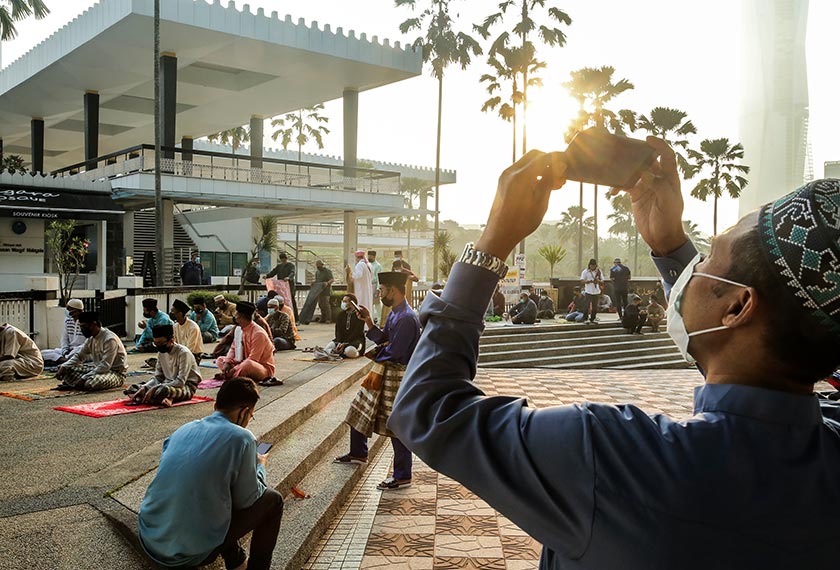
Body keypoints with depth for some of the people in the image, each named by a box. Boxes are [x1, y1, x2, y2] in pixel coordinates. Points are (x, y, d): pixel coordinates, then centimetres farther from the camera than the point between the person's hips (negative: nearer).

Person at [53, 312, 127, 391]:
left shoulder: (110, 339, -22)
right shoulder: (91, 338, 4)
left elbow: (105, 366, -27)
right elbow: (79, 356, 14)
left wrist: (84, 378, -28)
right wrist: (63, 367, -3)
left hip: (115, 373, -8)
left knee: (90, 383, -34)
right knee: (67, 368, 1)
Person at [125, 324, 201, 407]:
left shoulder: (183, 353, -18)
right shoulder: (161, 353, 5)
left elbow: (180, 382, -25)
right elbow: (158, 378, 7)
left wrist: (154, 389, -30)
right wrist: (143, 388, -13)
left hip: (186, 387, -8)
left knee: (163, 390, -41)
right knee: (133, 388, -5)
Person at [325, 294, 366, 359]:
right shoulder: (340, 315, 14)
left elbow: (357, 332, -11)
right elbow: (338, 331, 5)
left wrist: (345, 344, -21)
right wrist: (339, 343, -16)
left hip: (355, 340, -4)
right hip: (342, 339, 5)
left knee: (349, 351, -39)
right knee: (326, 349, -23)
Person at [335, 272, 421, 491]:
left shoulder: (407, 318, -23)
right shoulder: (394, 313, 9)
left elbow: (393, 351, -23)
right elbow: (382, 339, 12)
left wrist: (376, 355, -5)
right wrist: (369, 321, 1)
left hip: (397, 376, -10)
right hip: (384, 371, 10)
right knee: (361, 410, 21)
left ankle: (402, 476, 11)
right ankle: (358, 453, 41)